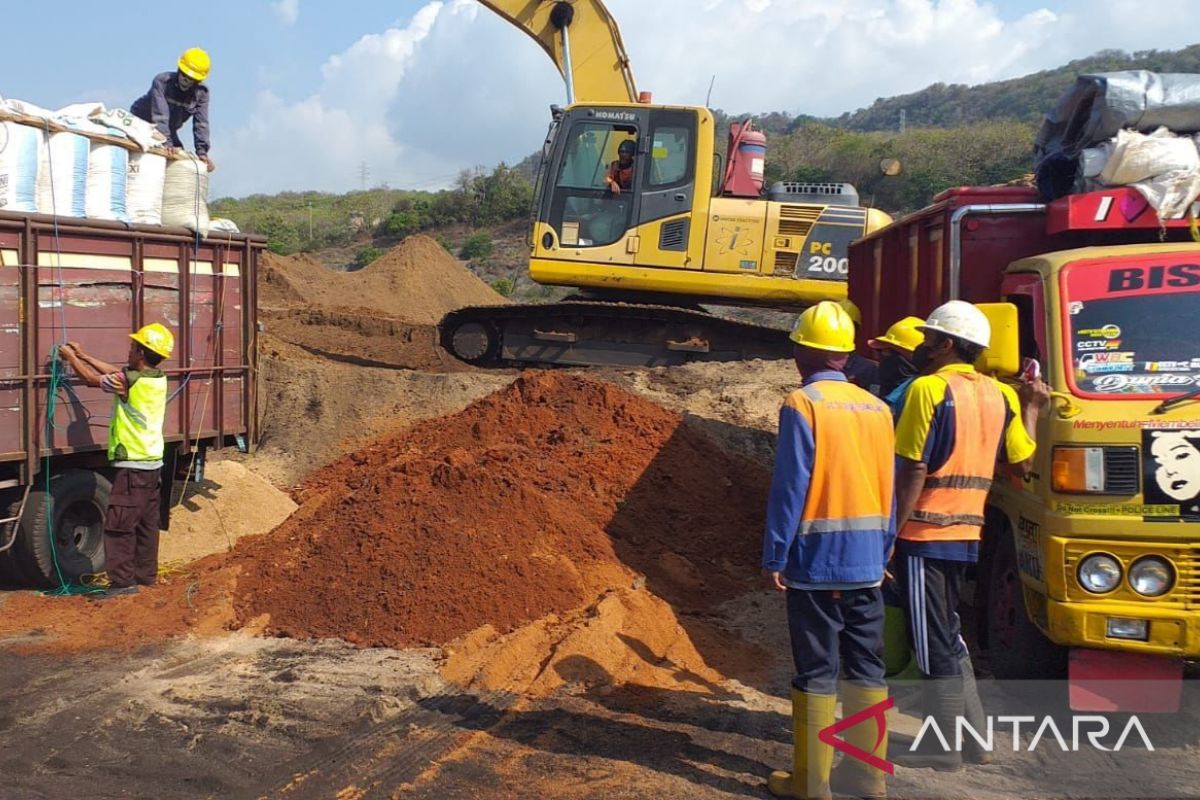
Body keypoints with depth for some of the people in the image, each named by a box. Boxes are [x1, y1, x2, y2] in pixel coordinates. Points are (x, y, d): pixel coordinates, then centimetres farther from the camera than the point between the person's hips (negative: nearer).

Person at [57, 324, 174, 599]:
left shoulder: (131, 381, -18)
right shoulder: (158, 379, 6)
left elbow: (93, 379, -5)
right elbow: (115, 372, 18)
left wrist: (70, 356, 10)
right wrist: (82, 355, 22)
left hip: (132, 466, -8)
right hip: (153, 463, 8)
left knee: (119, 524, -4)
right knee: (147, 523, 14)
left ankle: (123, 581, -5)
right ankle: (146, 575, 22)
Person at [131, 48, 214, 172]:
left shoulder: (201, 93, -16)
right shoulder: (162, 81, -29)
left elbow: (201, 124, -21)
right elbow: (160, 116, -38)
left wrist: (202, 152, -33)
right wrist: (167, 144, -47)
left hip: (168, 131, 5)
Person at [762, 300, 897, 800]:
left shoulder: (802, 405, -10)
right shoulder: (877, 408, 7)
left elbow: (790, 487, -14)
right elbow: (890, 489, 10)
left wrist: (774, 557, -8)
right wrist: (883, 552, 18)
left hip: (816, 561, -5)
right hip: (867, 563, 6)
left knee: (817, 671, 0)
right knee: (866, 667, 12)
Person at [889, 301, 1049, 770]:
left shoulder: (929, 389, -13)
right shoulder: (999, 395, 7)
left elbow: (914, 472, -17)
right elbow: (1023, 463, 12)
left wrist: (890, 533, -12)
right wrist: (1031, 409, 24)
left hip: (925, 534, -8)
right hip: (966, 534, 8)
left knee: (932, 642, 1)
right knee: (948, 635, 20)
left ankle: (944, 748, 10)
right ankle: (973, 737, 25)